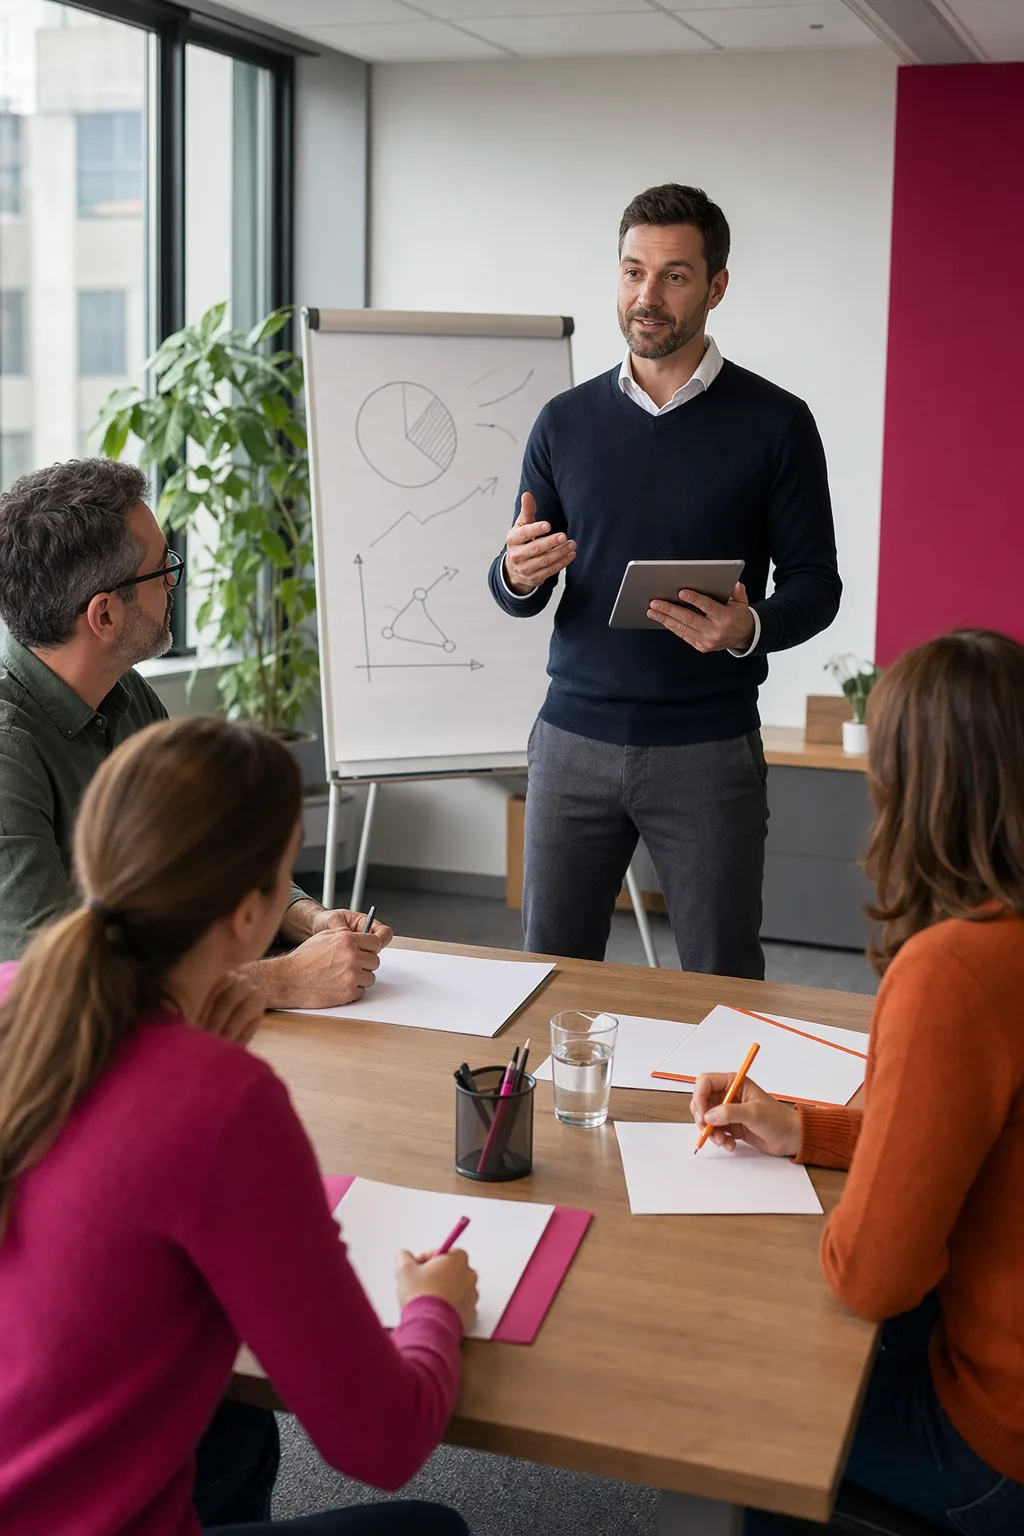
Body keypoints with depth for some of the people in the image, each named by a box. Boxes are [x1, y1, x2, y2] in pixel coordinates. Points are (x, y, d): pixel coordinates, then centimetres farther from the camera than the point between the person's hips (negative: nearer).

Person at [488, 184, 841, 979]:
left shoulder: (774, 423, -1)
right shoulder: (567, 420, 7)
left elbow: (816, 582, 0)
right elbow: (517, 597, 10)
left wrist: (750, 629, -20)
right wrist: (518, 577, -14)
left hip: (708, 746, -2)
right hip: (575, 737, 3)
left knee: (722, 984, 6)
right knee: (551, 968, 9)